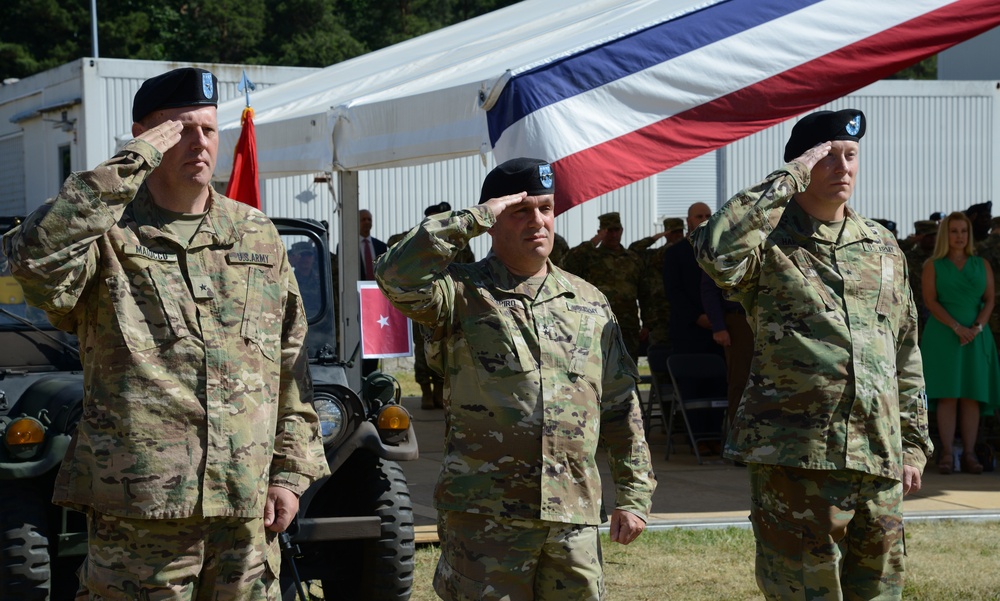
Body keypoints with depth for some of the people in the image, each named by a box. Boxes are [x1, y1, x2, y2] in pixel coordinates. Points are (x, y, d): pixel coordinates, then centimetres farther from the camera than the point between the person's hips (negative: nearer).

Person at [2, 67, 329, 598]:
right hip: (137, 507, -4)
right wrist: (131, 164, -21)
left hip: (247, 507, 4)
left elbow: (289, 365, 14)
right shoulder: (108, 234, -2)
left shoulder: (258, 236, 12)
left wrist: (290, 471, 8)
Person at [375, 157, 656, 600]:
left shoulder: (590, 304, 14)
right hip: (484, 516, -4)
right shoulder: (463, 294, 0)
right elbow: (397, 277, -21)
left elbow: (621, 409, 16)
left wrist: (633, 494, 10)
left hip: (574, 515, 4)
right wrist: (472, 219, -14)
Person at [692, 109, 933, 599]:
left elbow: (905, 353, 19)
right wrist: (788, 181, -19)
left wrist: (914, 441, 15)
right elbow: (716, 251, -28)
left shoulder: (883, 247, 15)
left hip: (879, 458, 5)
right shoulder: (769, 243, -3)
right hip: (794, 454, -5)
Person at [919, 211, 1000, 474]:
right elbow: (930, 301, -6)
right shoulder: (932, 265, 4)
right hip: (943, 337, -2)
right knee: (947, 394, -7)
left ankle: (969, 456, -2)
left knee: (971, 396, -2)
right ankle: (946, 455, -7)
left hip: (976, 338, 2)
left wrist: (977, 328, -14)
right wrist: (957, 328, -17)